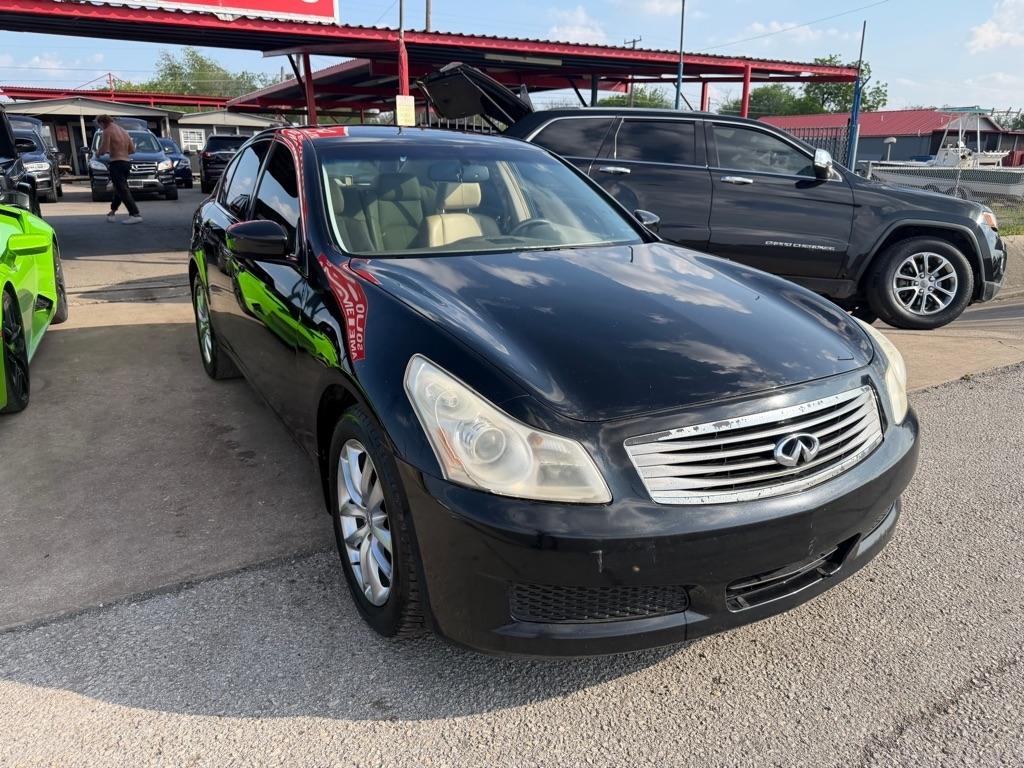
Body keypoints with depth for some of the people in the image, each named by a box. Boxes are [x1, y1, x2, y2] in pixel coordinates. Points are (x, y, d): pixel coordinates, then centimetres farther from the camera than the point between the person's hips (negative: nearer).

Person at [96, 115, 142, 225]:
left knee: (123, 191, -12)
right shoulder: (123, 131, 17)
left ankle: (135, 215, -23)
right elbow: (132, 149, 17)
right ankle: (112, 213, 26)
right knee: (119, 189, 17)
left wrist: (98, 152, 8)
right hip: (126, 162, 9)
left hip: (116, 163, -9)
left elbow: (103, 149, -12)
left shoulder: (107, 131, -7)